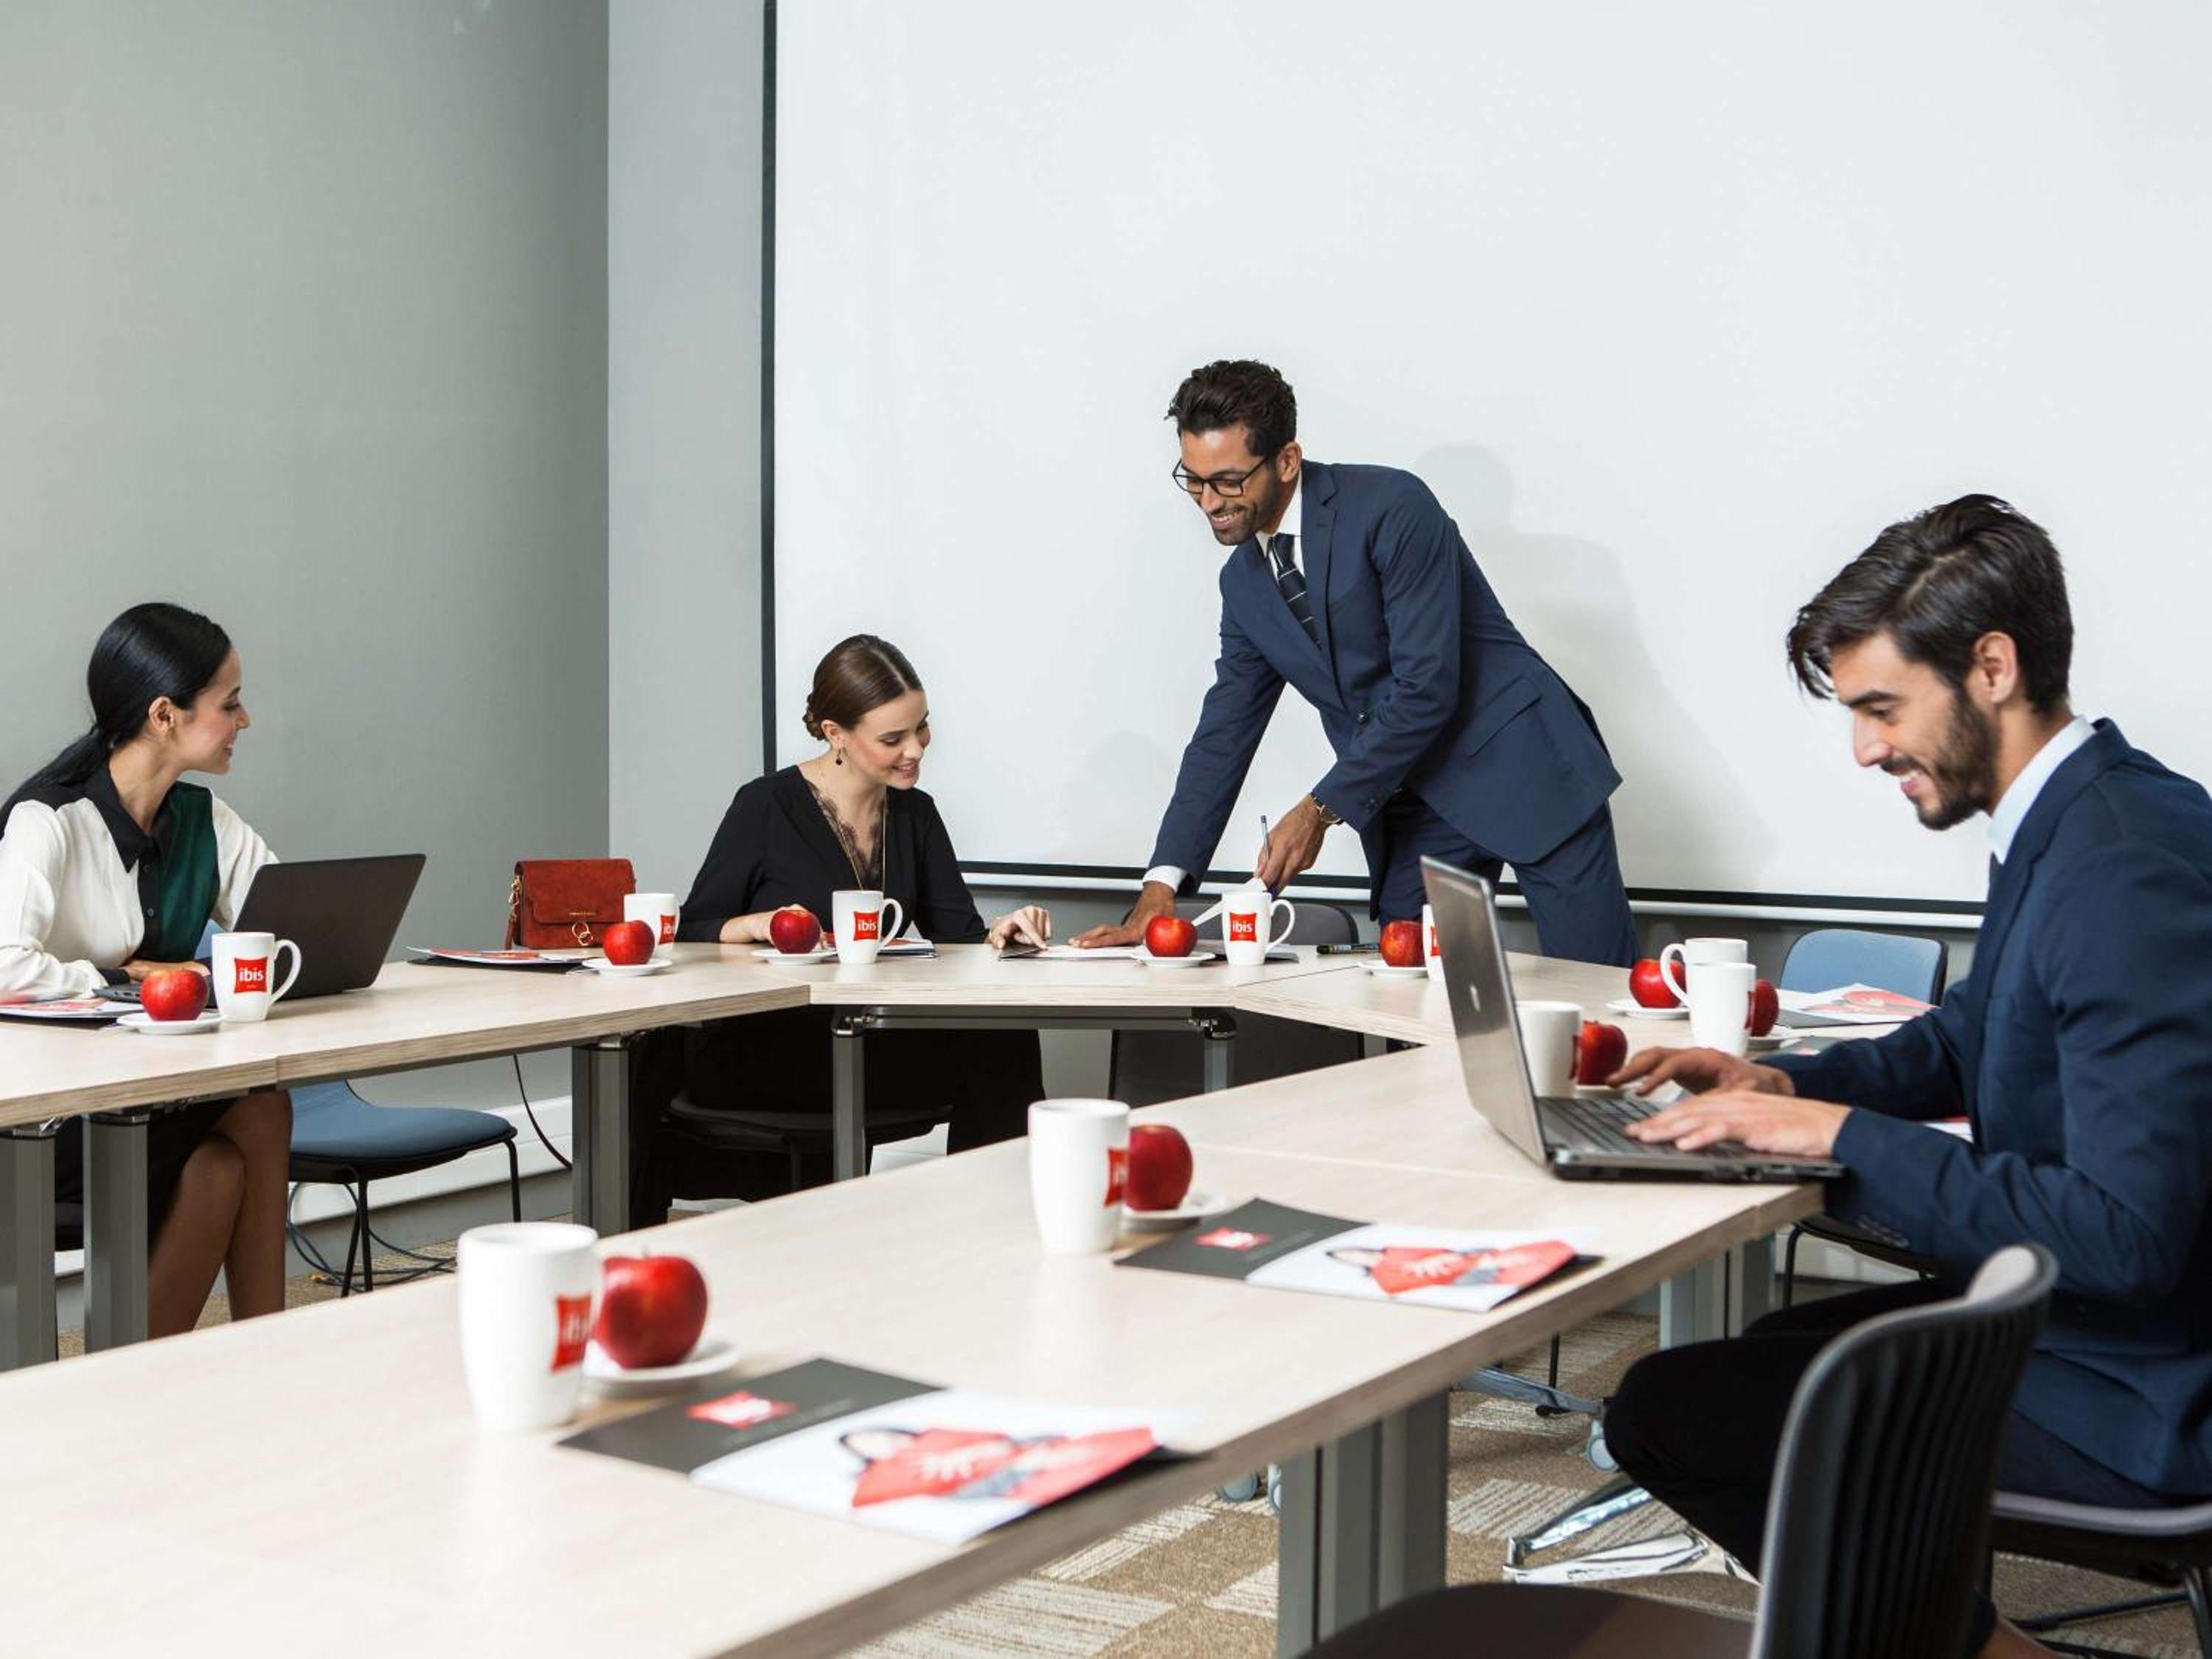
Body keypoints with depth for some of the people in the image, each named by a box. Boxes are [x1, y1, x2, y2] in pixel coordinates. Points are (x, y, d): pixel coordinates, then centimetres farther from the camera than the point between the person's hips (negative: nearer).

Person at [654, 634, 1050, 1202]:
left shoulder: (914, 814, 11)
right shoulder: (766, 807, -5)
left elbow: (958, 933, 7)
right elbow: (691, 936, -2)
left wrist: (998, 933, -16)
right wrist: (756, 926, -23)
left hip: (865, 1043, 5)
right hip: (752, 1052, -5)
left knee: (1005, 1041, -24)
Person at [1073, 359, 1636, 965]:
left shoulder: (1393, 508, -16)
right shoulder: (1243, 581, 6)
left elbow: (1427, 686, -21)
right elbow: (1225, 731, 8)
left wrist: (1322, 809, -17)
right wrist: (1160, 888, -1)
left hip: (1526, 768, -6)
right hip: (1412, 804, 6)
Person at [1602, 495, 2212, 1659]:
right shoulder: (2069, 825, 4)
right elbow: (1968, 1039, 20)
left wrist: (1846, 1136, -23)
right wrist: (1789, 1083, 3)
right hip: (2062, 1312, 10)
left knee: (1665, 1411, -11)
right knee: (1772, 1355, 22)